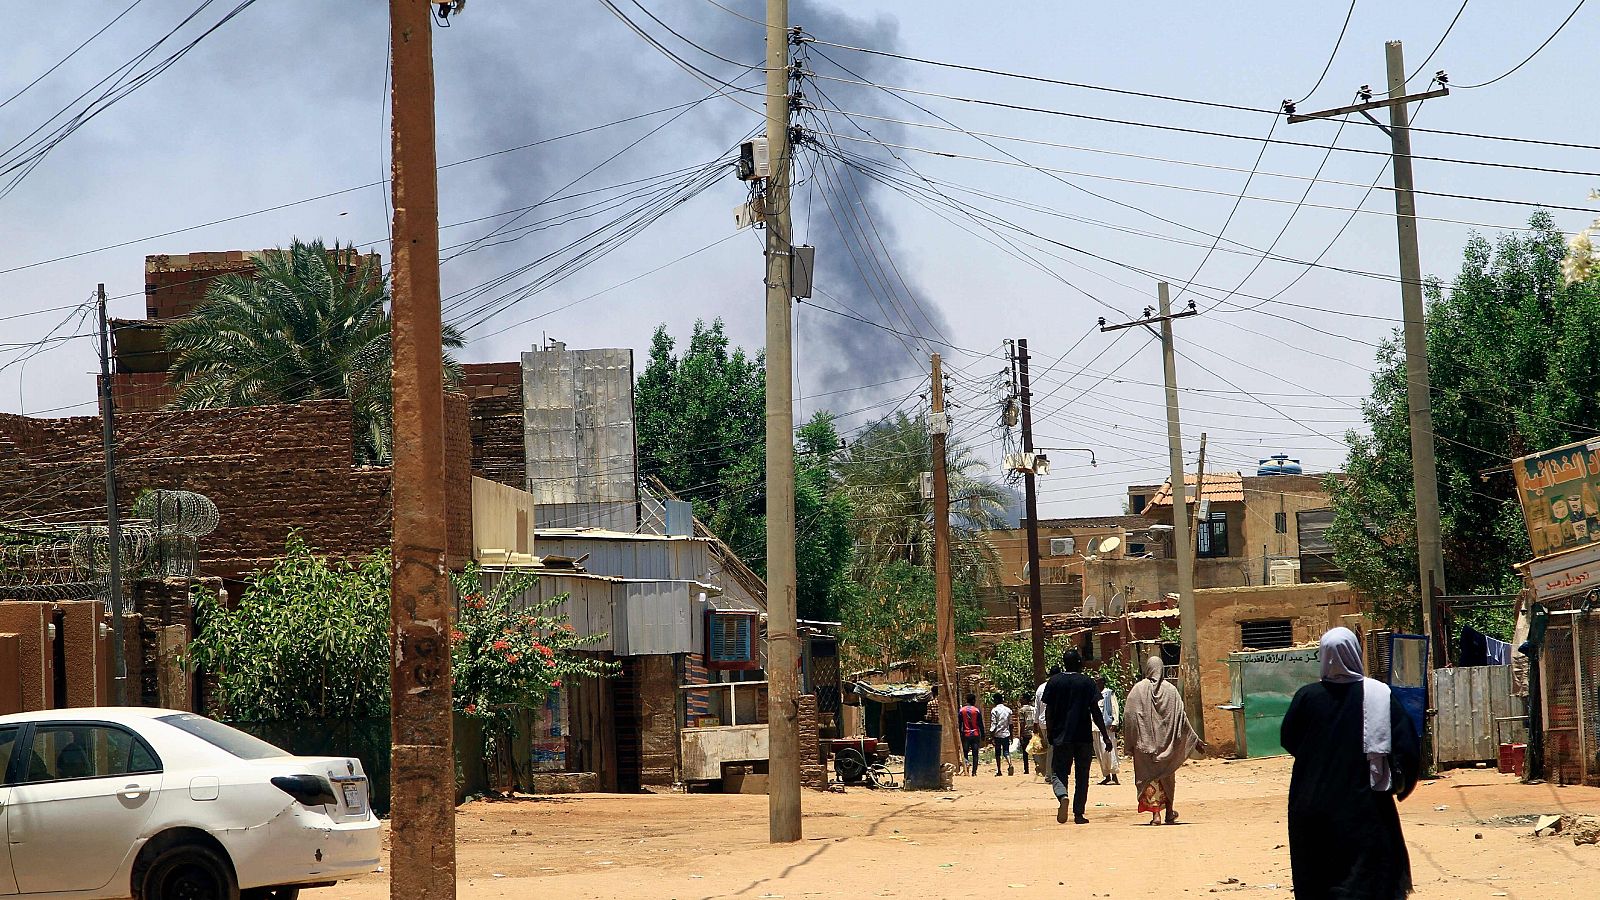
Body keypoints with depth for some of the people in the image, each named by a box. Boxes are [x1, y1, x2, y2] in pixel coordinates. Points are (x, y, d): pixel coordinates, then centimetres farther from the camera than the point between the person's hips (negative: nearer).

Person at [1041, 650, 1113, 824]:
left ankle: (1062, 797, -23)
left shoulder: (1054, 682, 3)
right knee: (1082, 776, 9)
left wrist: (1050, 736, 12)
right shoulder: (1087, 682, -2)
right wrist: (1105, 736, 0)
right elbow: (1095, 711, -4)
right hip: (1083, 737, -1)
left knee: (1058, 772, 6)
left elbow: (1049, 711, 3)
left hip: (1060, 737, 1)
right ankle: (1078, 813, 6)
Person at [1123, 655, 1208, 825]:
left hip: (1145, 741, -2)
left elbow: (1128, 716, -7)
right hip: (1166, 740, 2)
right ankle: (1169, 813, 24)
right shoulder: (1171, 690, -4)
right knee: (1167, 776, 17)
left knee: (1149, 777, 2)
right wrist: (1196, 740, 3)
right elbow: (1181, 717, -4)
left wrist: (1130, 742, 2)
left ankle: (1155, 813, -8)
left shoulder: (1138, 689, -7)